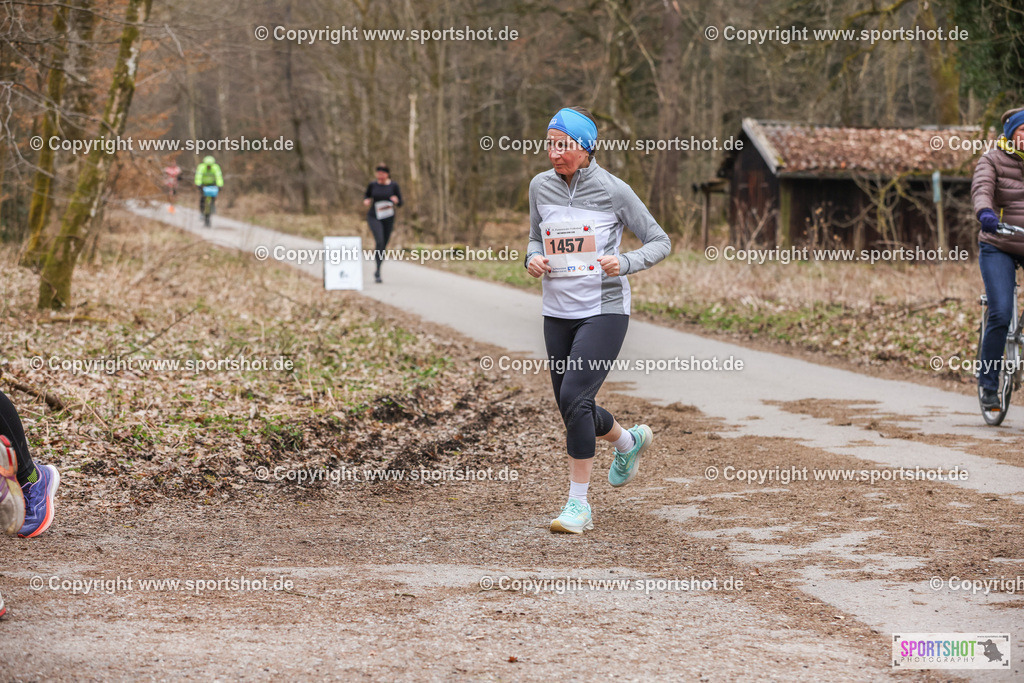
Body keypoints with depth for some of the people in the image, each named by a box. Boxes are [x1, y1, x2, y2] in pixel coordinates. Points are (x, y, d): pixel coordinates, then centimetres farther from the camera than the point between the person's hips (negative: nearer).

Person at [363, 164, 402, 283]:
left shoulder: (393, 185, -1)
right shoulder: (373, 185, 0)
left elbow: (400, 203, 3)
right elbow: (367, 195, 18)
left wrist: (396, 200, -20)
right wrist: (366, 201, -5)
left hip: (388, 219, 2)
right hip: (374, 217, -2)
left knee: (383, 245, 9)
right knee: (379, 241, -23)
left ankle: (377, 271, 29)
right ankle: (378, 271, -22)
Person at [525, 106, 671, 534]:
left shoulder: (612, 190, -10)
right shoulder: (541, 186, 3)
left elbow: (660, 242, -3)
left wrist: (625, 263, -21)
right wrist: (534, 258, -4)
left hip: (604, 310, -5)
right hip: (557, 313, 6)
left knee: (574, 396, -20)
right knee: (572, 410, 10)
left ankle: (578, 504, -9)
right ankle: (629, 441, 44)